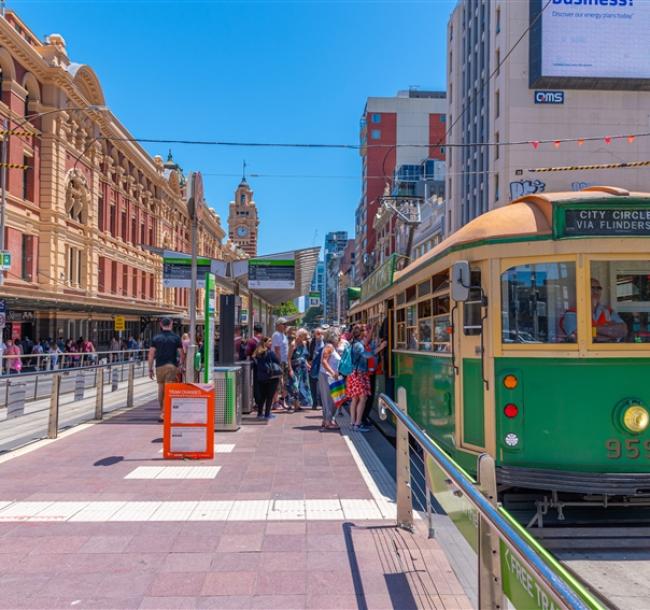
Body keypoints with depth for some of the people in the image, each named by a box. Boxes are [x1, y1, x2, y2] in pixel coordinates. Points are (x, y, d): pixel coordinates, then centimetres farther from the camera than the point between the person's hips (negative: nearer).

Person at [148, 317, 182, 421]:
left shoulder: (156, 338, 5)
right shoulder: (176, 337, 0)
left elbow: (151, 354, 1)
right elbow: (180, 353, -2)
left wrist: (150, 369, 5)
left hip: (160, 366, 2)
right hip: (172, 366, -2)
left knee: (161, 389, 15)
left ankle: (162, 412, 27)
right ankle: (164, 413, -14)